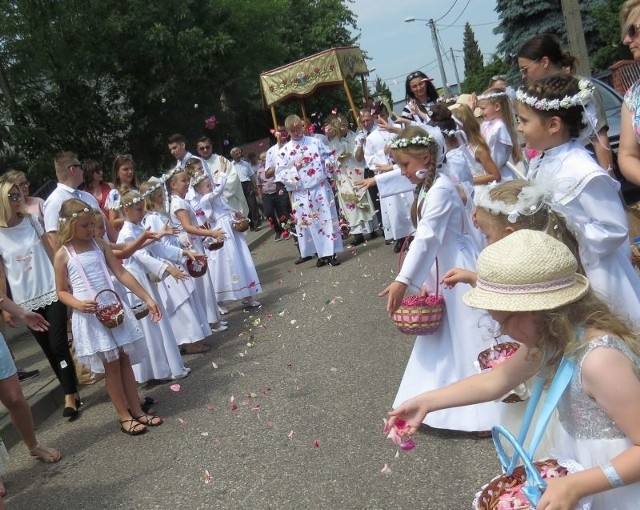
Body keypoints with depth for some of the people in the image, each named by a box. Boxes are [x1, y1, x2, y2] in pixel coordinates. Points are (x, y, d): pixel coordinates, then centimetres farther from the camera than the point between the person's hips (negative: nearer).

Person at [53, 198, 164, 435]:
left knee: (125, 361, 9)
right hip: (89, 316, -3)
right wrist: (79, 304, -21)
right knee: (111, 366, 3)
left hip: (114, 308, 4)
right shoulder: (63, 255, -5)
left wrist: (147, 298, -1)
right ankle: (124, 416, 16)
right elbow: (61, 291, 0)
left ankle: (136, 410, 20)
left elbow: (122, 273, 3)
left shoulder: (100, 244, 4)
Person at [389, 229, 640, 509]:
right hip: (579, 465, 7)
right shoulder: (551, 337, -6)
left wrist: (575, 487, -33)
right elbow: (496, 380, 6)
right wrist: (426, 402, 2)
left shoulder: (599, 359, -32)